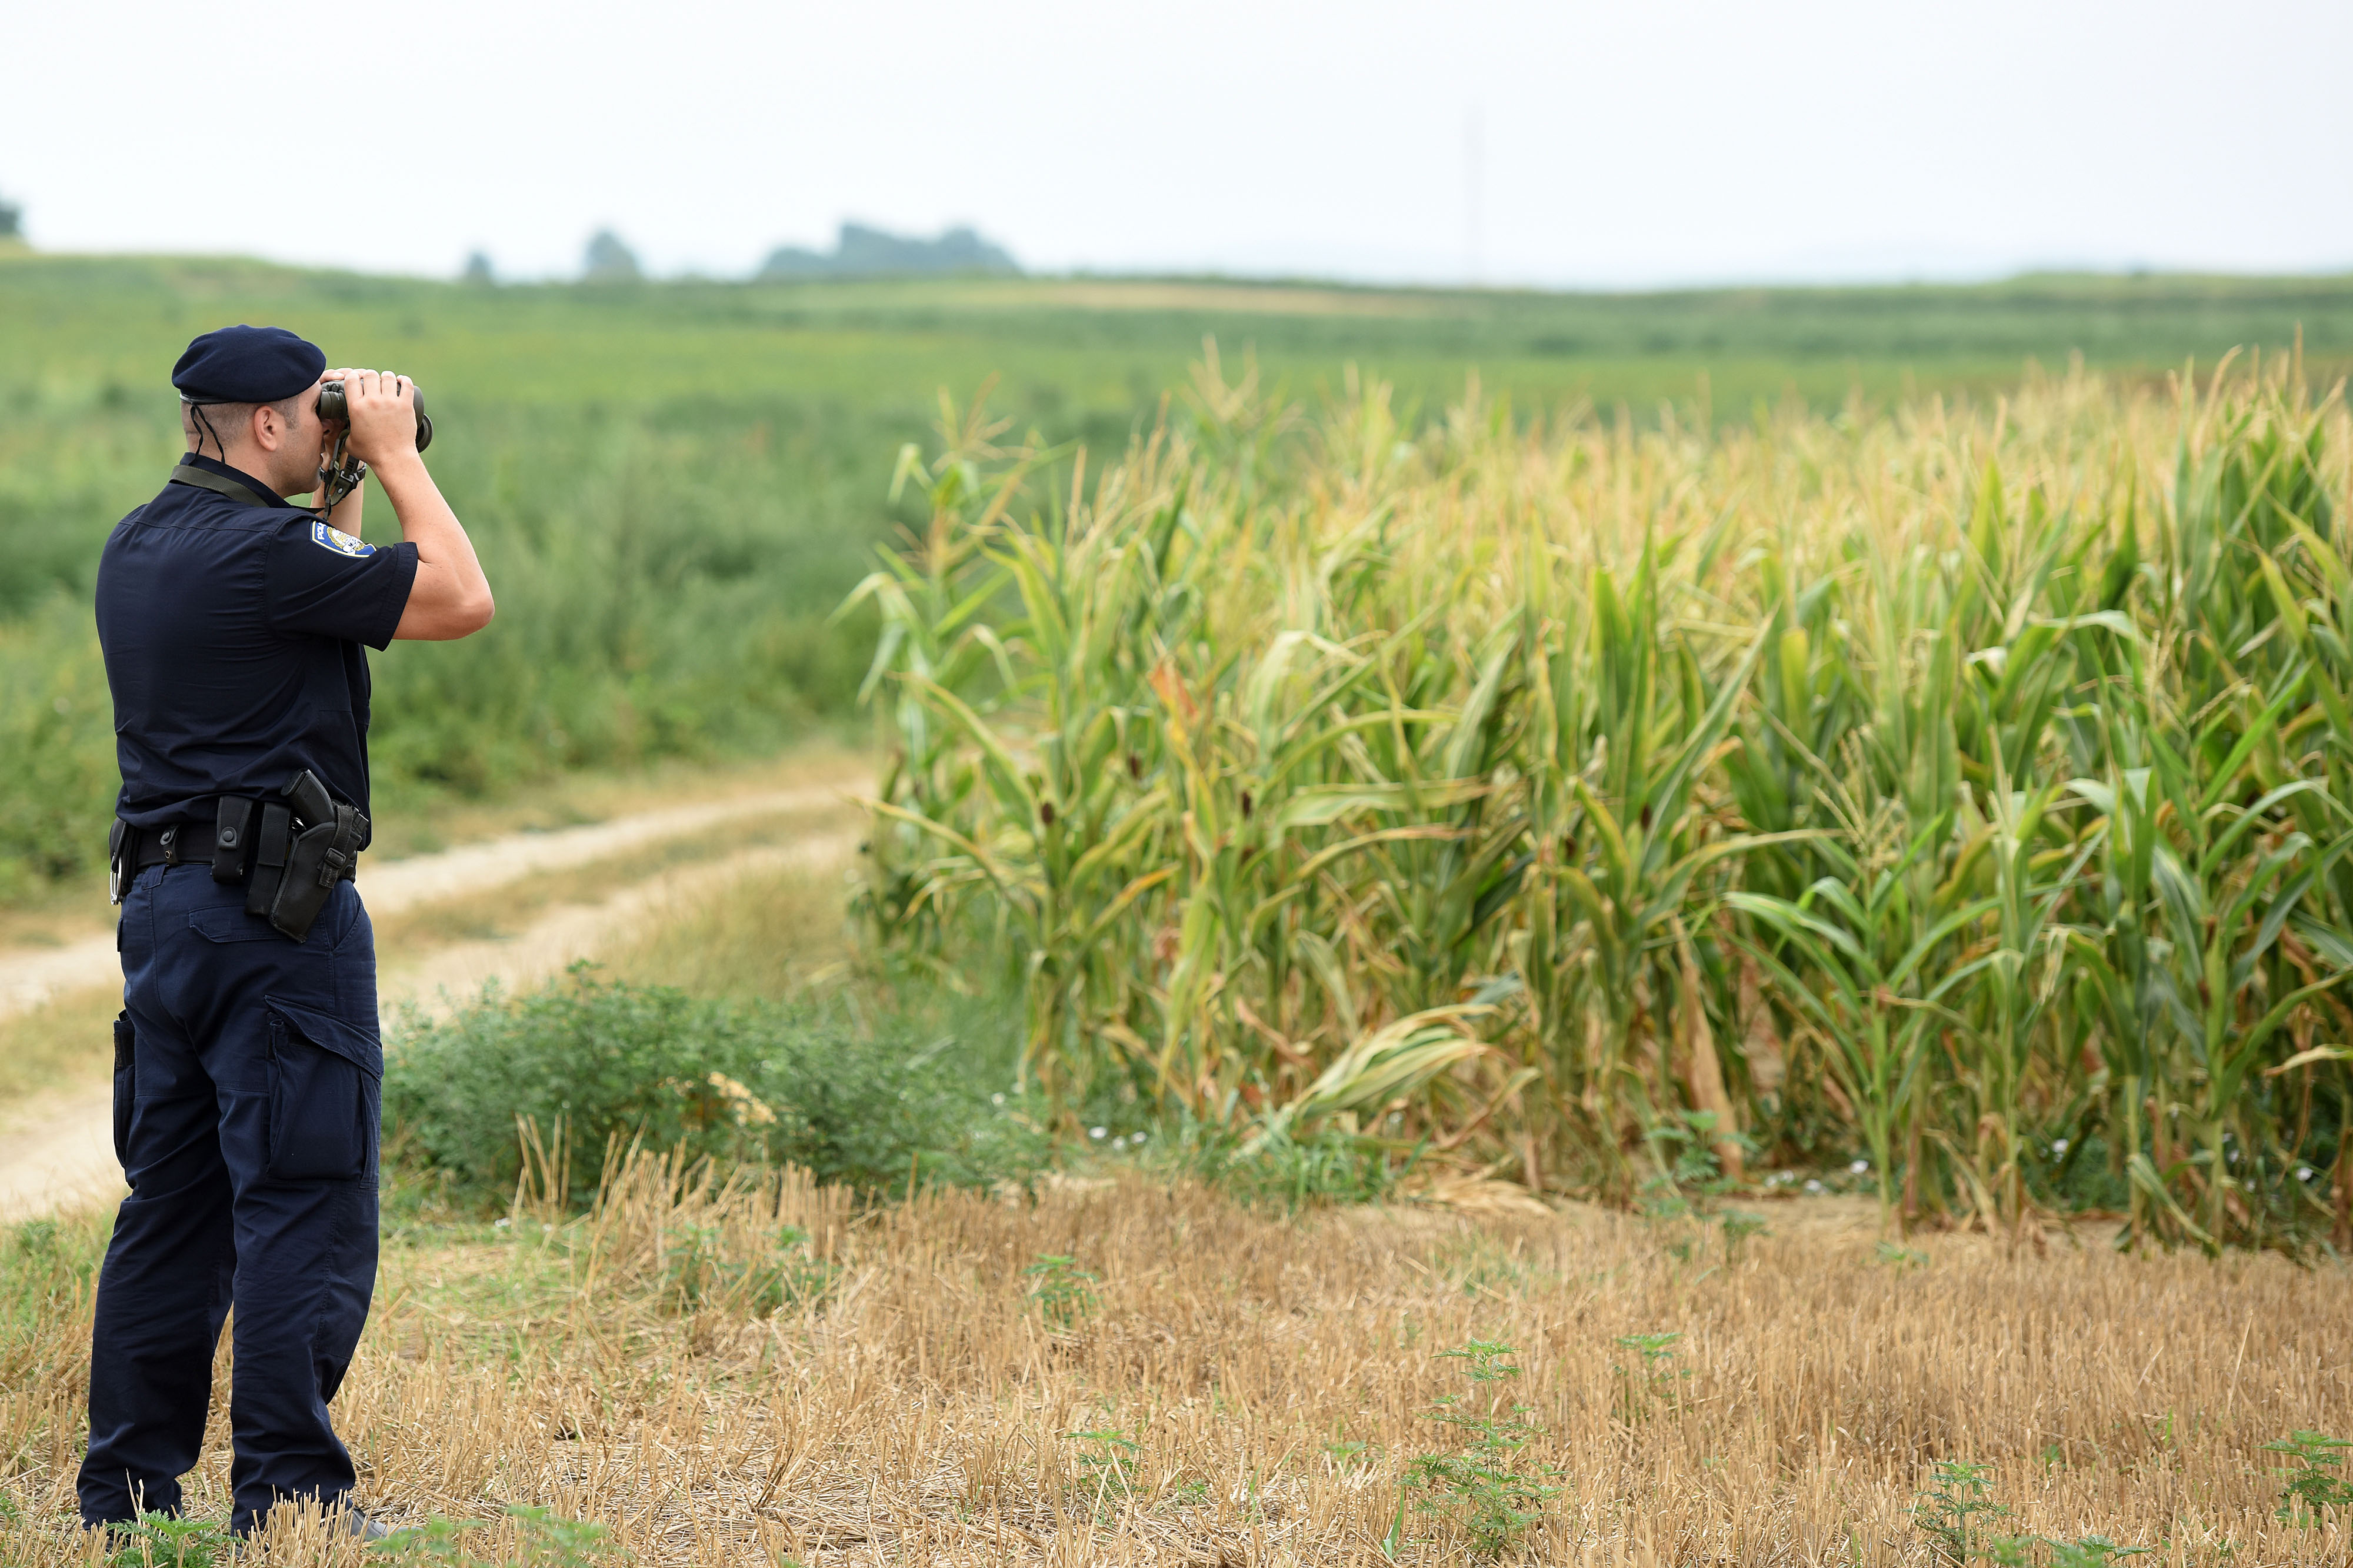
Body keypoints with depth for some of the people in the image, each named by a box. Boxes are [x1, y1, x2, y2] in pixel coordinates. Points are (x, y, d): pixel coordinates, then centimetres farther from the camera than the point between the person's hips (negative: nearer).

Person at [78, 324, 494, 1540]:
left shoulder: (137, 547, 13)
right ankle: (288, 1500, -4)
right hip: (275, 911, -9)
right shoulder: (262, 549, -16)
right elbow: (461, 600, -11)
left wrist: (346, 488, 20)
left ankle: (126, 1489, 15)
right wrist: (393, 457, -3)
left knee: (172, 1203, 13)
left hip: (161, 899, 9)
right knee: (309, 1209, -4)